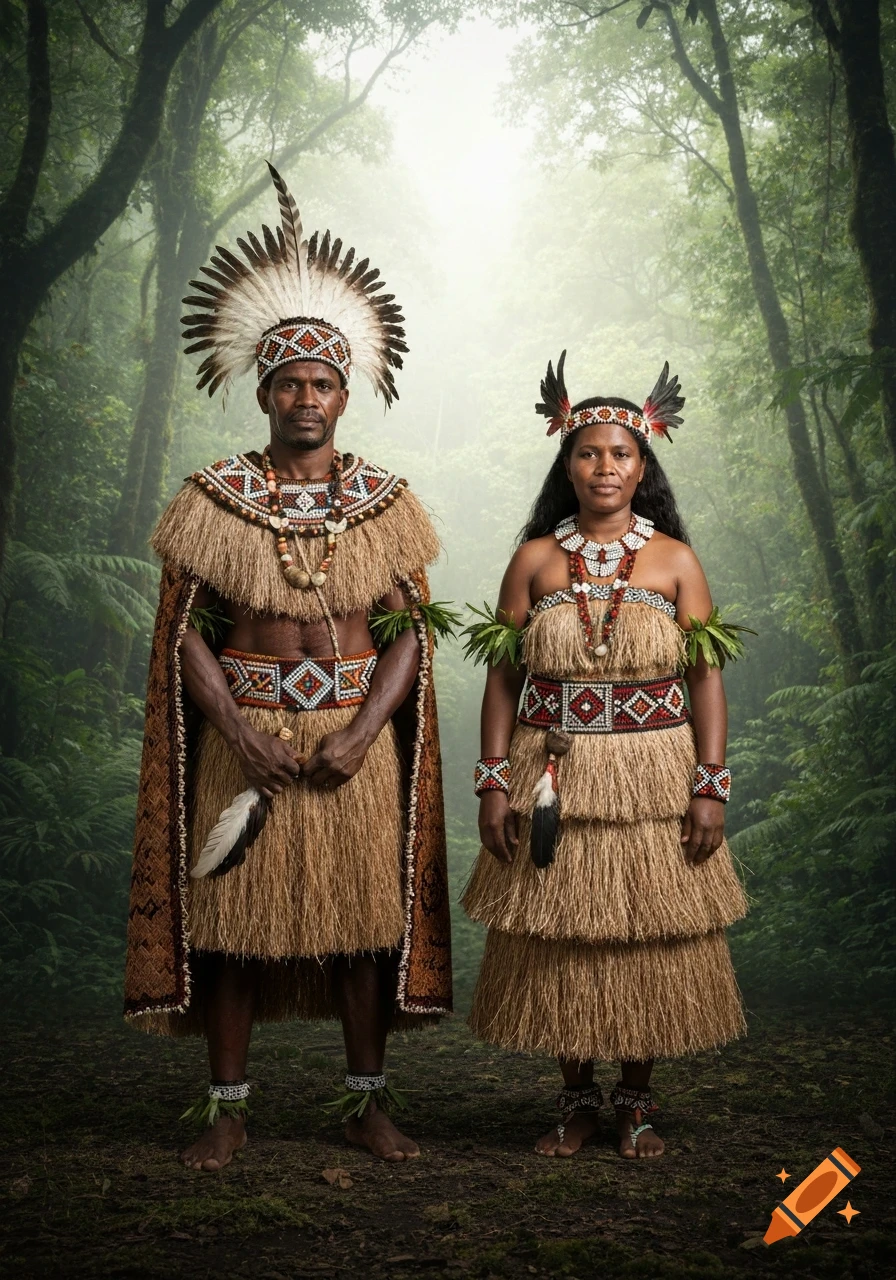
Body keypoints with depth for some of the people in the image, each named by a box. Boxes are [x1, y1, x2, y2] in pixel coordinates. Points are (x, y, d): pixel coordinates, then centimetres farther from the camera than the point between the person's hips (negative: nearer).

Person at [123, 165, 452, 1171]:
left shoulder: (385, 503, 4)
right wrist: (242, 737, -13)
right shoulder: (215, 500, 1)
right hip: (245, 736, -1)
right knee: (232, 920, 3)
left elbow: (409, 633, 2)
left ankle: (367, 1103, 19)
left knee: (364, 918, 5)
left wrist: (361, 735, -12)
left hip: (356, 738, 1)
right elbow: (187, 634, -1)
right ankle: (226, 1109, 15)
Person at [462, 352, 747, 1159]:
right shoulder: (535, 559, 4)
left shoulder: (673, 560, 3)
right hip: (554, 780, 1)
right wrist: (495, 784, -4)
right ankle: (577, 1098, 21)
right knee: (559, 938, 5)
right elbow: (503, 678, 3)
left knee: (648, 935, 4)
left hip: (652, 776, 0)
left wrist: (710, 788, -8)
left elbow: (707, 678, 0)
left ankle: (636, 1100, 20)